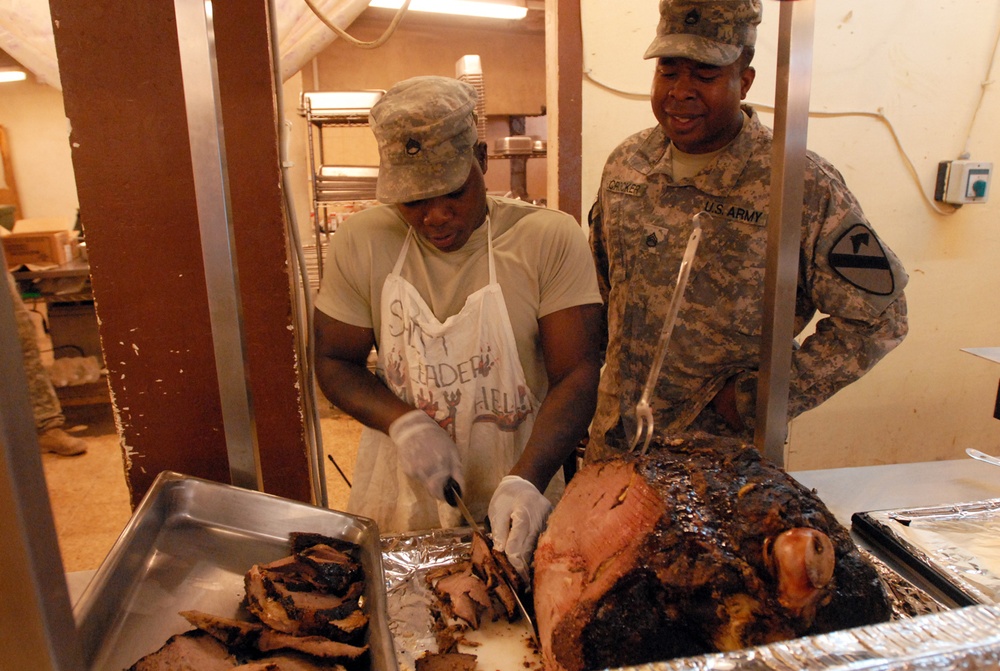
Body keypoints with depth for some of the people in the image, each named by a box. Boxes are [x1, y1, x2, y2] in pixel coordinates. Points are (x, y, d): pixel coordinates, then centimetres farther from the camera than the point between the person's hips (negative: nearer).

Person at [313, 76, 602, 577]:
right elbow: (333, 362, 1)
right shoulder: (361, 243, -6)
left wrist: (526, 482, -29)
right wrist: (403, 422, -17)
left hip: (514, 502, -1)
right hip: (400, 499, 2)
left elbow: (576, 376, -16)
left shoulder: (551, 240, -13)